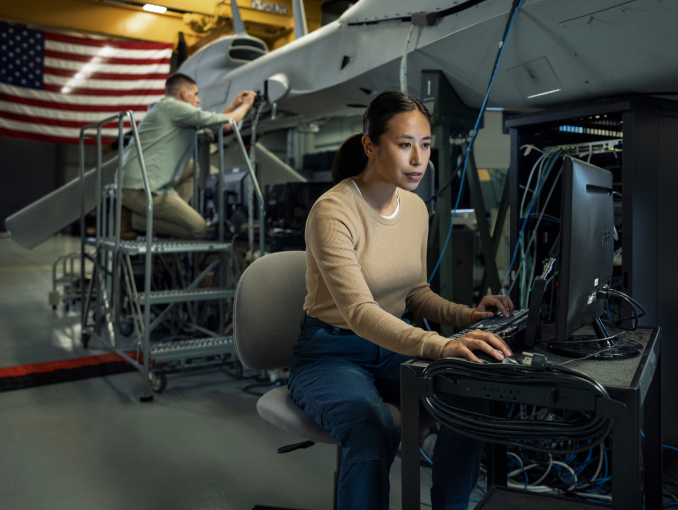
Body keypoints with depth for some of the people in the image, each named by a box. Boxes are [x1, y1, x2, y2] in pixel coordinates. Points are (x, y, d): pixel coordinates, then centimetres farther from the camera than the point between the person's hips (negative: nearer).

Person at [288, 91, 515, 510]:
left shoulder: (416, 208, 3)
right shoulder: (333, 212, -21)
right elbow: (360, 313, -32)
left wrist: (464, 315, -5)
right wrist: (441, 346, -45)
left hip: (393, 348, 6)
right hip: (332, 354, -6)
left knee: (471, 400, -18)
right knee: (376, 433, -34)